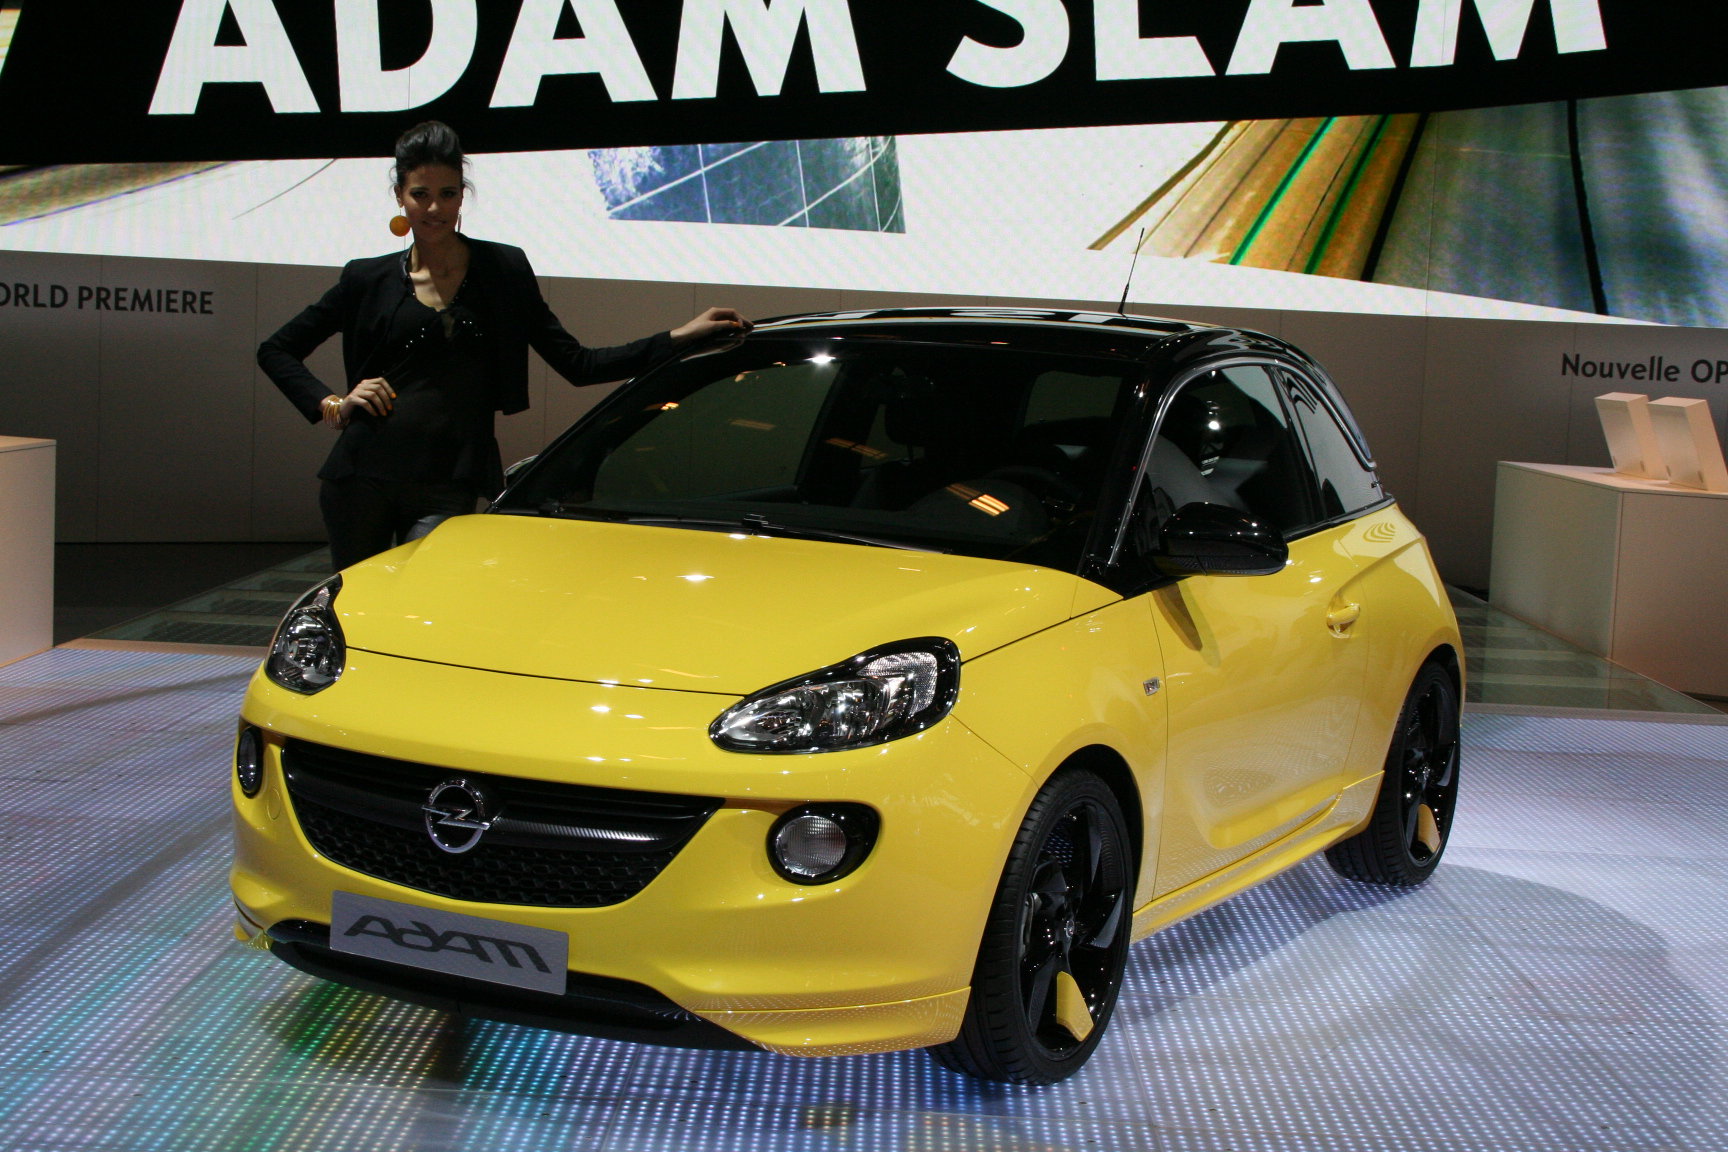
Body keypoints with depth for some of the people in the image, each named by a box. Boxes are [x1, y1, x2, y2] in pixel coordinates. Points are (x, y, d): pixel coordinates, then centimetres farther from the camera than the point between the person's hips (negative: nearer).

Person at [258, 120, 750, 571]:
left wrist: (679, 338, -3)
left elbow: (577, 364, 4)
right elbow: (275, 350, 15)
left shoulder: (502, 270, 7)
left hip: (446, 488, -1)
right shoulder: (369, 279, 7)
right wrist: (330, 406, -1)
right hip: (363, 477, 1)